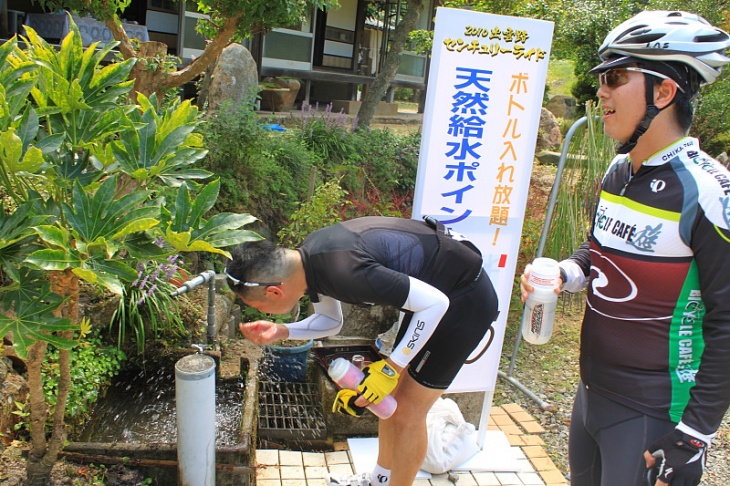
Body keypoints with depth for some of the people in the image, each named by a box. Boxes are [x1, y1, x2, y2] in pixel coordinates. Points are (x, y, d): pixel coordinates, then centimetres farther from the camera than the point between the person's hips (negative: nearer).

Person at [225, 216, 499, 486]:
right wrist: (280, 332, -4)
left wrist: (391, 368, -22)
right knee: (392, 396, 17)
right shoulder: (309, 256, -6)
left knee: (408, 413, 0)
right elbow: (331, 321, 11)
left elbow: (435, 303, -28)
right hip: (430, 285, 9)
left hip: (465, 298, -9)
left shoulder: (343, 270, -35)